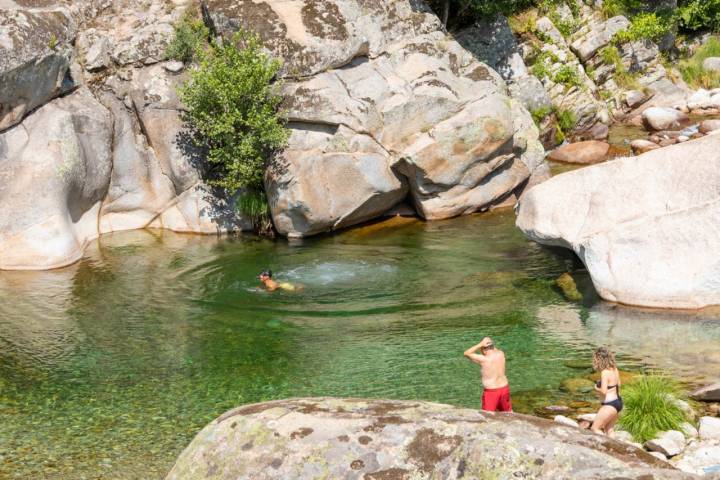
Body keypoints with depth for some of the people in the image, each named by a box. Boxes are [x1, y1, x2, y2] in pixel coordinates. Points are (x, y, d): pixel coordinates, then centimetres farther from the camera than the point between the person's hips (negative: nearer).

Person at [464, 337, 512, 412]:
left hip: (491, 391, -6)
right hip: (504, 388, 6)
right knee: (508, 412, 23)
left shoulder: (484, 359, -20)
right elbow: (495, 350, 22)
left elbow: (466, 353, -12)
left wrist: (480, 344, -16)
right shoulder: (501, 354, -3)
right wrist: (490, 344, 3)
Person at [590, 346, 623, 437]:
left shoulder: (605, 372, -22)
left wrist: (596, 388, -6)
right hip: (618, 401, 9)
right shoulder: (614, 369, 4)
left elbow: (604, 391, -26)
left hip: (609, 405, -9)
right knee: (609, 430, 19)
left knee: (595, 428, 2)